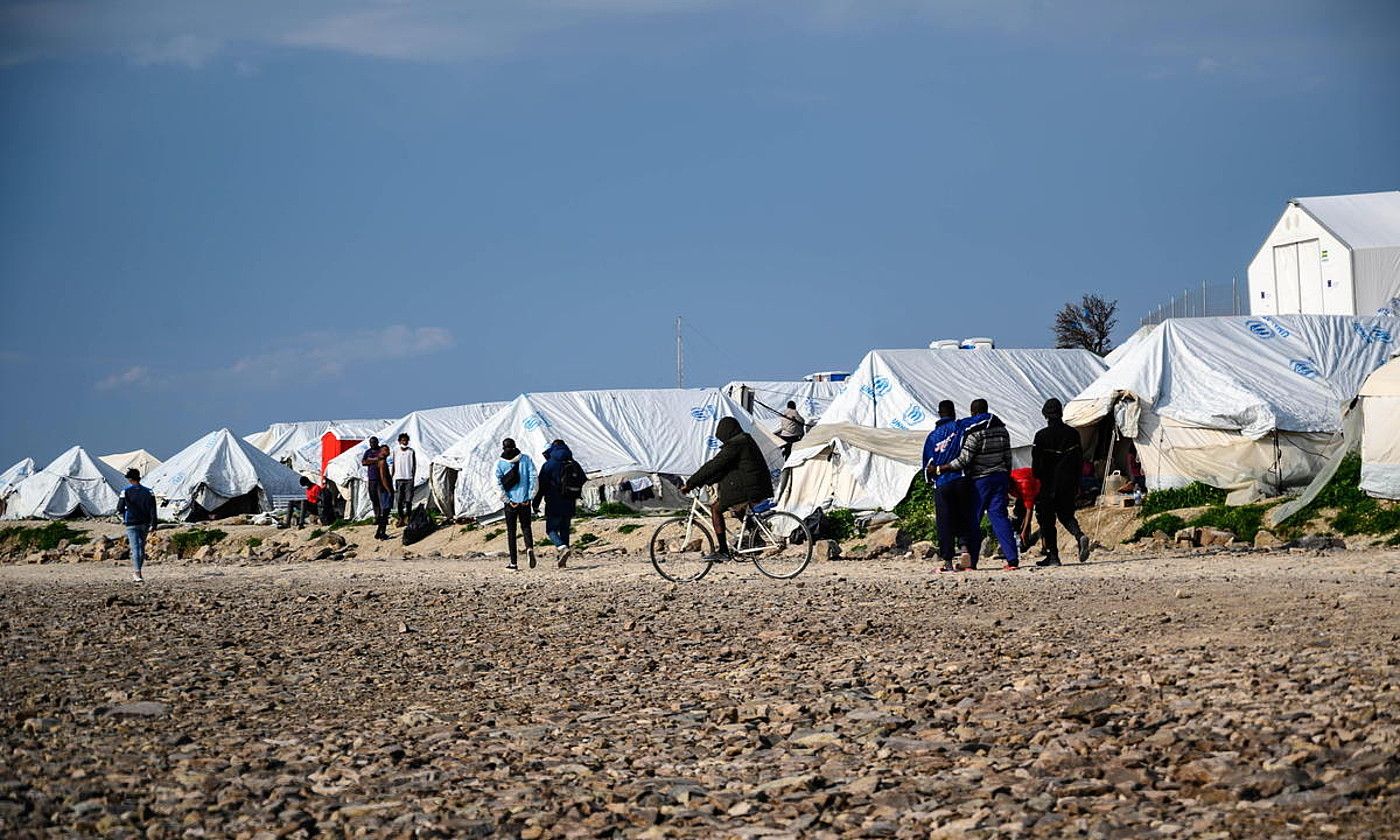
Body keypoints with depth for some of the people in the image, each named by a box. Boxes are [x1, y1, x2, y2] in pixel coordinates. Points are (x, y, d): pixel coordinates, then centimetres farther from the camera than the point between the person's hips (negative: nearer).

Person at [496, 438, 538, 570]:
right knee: (526, 527, 15)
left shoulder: (499, 463, -1)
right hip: (525, 500, 1)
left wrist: (507, 500, -4)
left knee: (511, 531, 8)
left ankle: (513, 563, 6)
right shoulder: (526, 459, 1)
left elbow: (498, 484, -9)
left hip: (510, 502, -1)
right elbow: (534, 477, -4)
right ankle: (529, 548, -15)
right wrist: (530, 497, -1)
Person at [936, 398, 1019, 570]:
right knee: (999, 516, 4)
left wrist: (939, 469, -13)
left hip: (980, 480, -6)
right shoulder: (1001, 429, 8)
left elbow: (963, 460, -19)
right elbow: (1007, 457, 12)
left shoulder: (975, 431, -14)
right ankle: (1012, 559, -7)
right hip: (1000, 477, 6)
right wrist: (1007, 478, 22)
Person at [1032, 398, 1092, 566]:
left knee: (1047, 519, 5)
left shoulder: (1042, 436, -10)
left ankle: (1052, 555, 4)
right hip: (1068, 483, 4)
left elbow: (1036, 464, -9)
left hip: (1048, 484, -4)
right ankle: (1080, 535, -11)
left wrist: (1037, 481, 4)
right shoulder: (1072, 434, 3)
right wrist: (1077, 486, 14)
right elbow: (1079, 459, 8)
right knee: (1066, 514, 18)